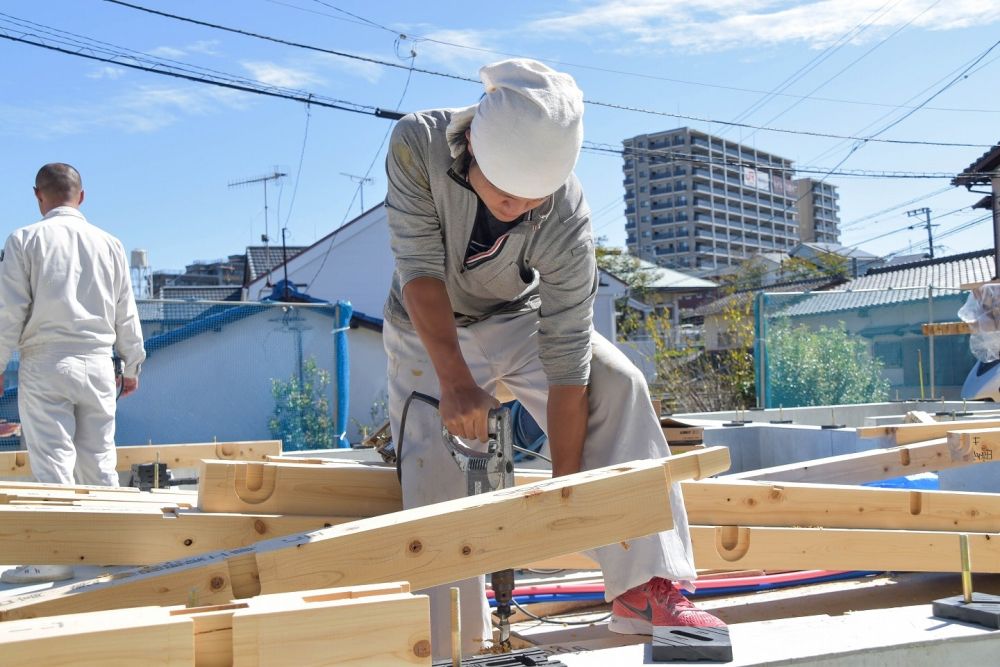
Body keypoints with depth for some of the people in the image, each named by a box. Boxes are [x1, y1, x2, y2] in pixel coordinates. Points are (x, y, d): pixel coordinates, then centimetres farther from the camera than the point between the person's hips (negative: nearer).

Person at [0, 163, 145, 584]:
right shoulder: (109, 244, 9)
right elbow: (126, 313, 13)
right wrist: (131, 364, 23)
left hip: (45, 364, -3)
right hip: (97, 364, 4)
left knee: (52, 460, -3)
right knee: (99, 458, 9)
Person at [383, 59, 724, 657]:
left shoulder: (567, 223, -31)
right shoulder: (418, 144, -29)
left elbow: (566, 363, -29)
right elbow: (419, 269, -29)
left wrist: (566, 486, -27)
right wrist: (454, 381, -39)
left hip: (516, 320, 0)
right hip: (426, 332, 0)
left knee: (618, 388, -23)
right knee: (436, 480, -10)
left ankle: (644, 589, -21)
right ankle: (459, 646, 4)